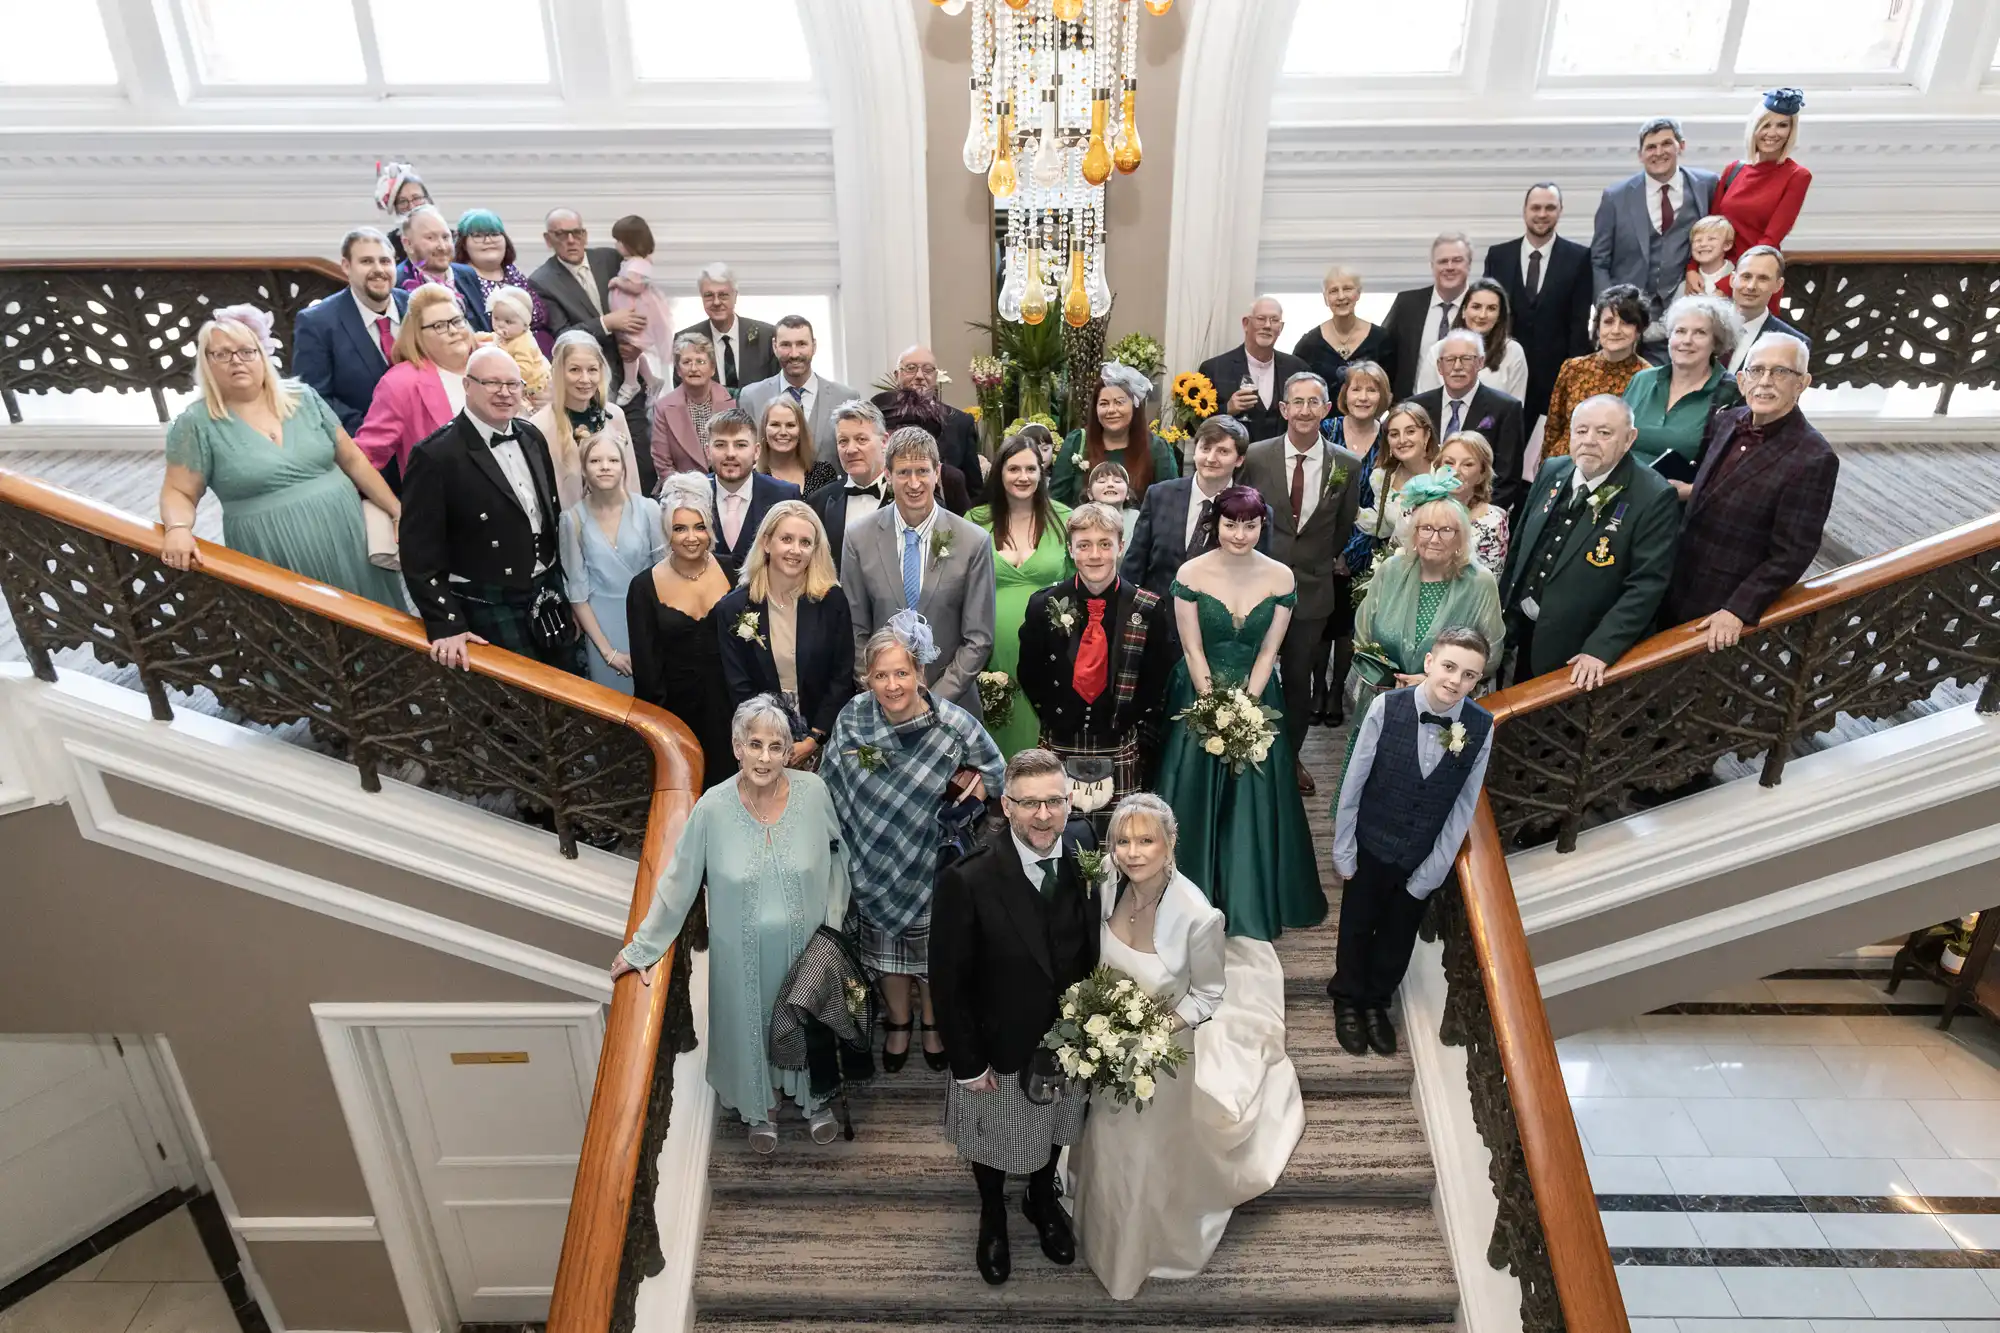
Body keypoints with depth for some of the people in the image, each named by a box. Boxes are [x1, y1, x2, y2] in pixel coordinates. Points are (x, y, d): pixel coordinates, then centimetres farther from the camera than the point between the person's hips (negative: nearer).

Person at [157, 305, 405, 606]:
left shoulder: (304, 398, 5)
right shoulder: (196, 424, -2)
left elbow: (352, 459, 8)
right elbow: (178, 492, 0)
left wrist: (397, 511, 3)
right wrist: (178, 528, -22)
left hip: (345, 535, 3)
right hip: (275, 557, -2)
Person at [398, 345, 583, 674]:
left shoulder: (531, 436, 4)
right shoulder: (436, 456, -16)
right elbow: (419, 552, -16)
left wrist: (567, 585, 14)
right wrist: (446, 625, -20)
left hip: (550, 595, 6)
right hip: (490, 610, -6)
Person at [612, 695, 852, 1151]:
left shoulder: (813, 791, -19)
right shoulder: (713, 807, -20)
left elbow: (836, 856, -3)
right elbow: (679, 881, -9)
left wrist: (834, 921, -3)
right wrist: (643, 946, -4)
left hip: (806, 942, 1)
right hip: (743, 951, 0)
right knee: (750, 1026, 21)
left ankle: (814, 1097, 51)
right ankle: (760, 1108, 50)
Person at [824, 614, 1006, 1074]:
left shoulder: (955, 724, -21)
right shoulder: (852, 718, -14)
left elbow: (993, 773, -4)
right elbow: (830, 787, 0)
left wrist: (955, 785, -21)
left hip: (934, 863, -1)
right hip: (875, 862, 2)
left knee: (933, 949, 18)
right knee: (885, 946, 19)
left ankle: (933, 1023, 44)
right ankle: (897, 1023, 44)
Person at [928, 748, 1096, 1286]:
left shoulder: (1086, 864, -16)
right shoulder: (967, 882, -29)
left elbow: (1095, 952, -3)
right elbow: (948, 983, -20)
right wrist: (968, 1063, -15)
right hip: (999, 1051, -3)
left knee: (1055, 1131, 29)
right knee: (993, 1140, 24)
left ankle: (1043, 1201, 60)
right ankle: (993, 1218, 55)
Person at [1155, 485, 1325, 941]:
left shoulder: (1280, 577, -7)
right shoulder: (1192, 573, -11)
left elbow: (1267, 652, -5)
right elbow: (1193, 650, -10)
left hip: (1256, 700, 1)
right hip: (1198, 696, -1)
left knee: (1253, 803, 5)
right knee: (1194, 799, 4)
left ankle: (1251, 905, 24)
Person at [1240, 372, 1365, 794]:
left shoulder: (1347, 465, -4)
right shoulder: (1256, 456, -8)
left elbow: (1344, 528, 9)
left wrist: (1319, 563, 13)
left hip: (1312, 589, 1)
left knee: (1299, 678, 12)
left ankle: (1291, 756, 31)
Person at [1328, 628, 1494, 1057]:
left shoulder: (1482, 727, -17)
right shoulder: (1386, 707, -23)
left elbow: (1464, 806, -9)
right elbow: (1352, 783, -13)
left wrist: (1432, 872, -6)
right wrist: (1343, 850, -7)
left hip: (1425, 858, 2)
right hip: (1373, 845, -2)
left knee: (1399, 935, 23)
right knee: (1357, 926, 20)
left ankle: (1377, 1001, 47)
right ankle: (1347, 998, 45)